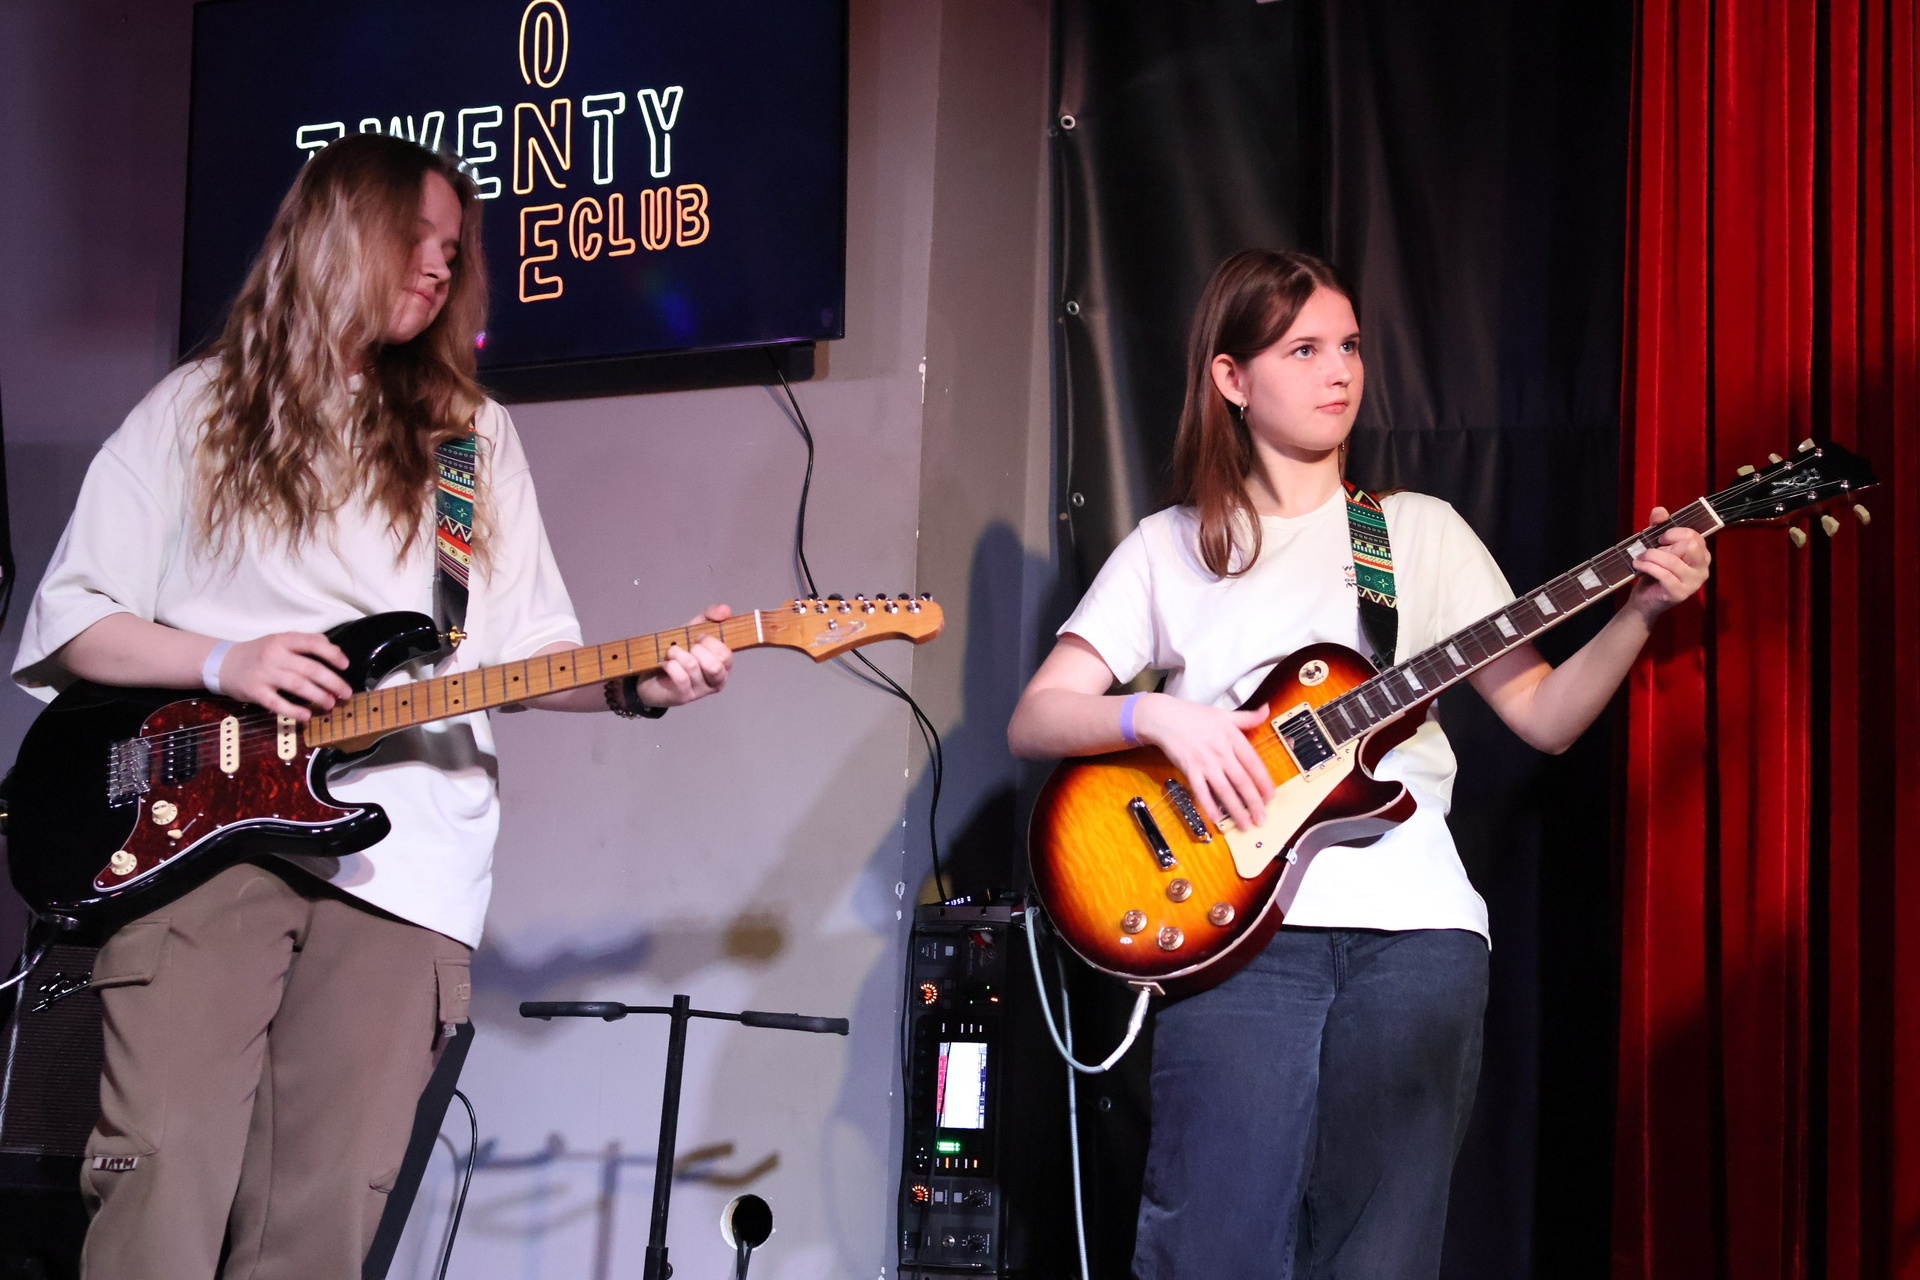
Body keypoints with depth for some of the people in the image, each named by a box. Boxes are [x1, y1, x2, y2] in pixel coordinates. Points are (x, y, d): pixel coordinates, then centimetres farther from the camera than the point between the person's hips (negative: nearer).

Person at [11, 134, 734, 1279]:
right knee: (166, 1176, -16)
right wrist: (224, 662, -6)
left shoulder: (470, 432, 20)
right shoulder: (195, 412, 14)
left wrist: (636, 682, -5)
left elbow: (530, 646, 15)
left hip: (403, 855, 2)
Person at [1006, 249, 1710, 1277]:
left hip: (1414, 922, 1)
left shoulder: (1422, 530, 16)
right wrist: (1158, 715, -13)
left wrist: (1640, 613, -4)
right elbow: (1032, 720, 5)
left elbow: (1543, 715, 12)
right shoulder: (1170, 548, 12)